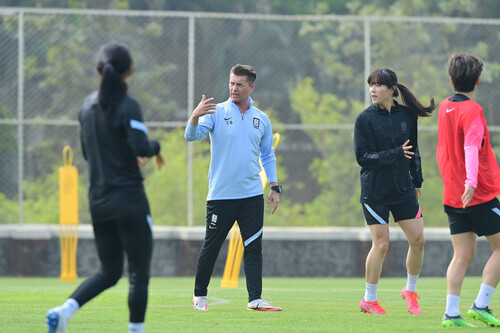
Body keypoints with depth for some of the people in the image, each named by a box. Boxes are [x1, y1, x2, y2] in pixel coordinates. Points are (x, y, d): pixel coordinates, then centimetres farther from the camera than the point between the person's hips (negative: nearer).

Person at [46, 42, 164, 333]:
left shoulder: (88, 106, 8)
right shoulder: (128, 107, -13)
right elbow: (141, 149, -23)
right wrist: (155, 148, -1)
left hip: (98, 200, 7)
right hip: (129, 199, -7)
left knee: (109, 271, 15)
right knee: (139, 272, 2)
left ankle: (65, 309, -6)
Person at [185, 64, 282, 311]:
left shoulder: (261, 119, 10)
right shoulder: (216, 113, -1)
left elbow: (268, 155, 19)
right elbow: (191, 136, -14)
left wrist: (274, 187, 12)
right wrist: (195, 118, -34)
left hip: (252, 195, 3)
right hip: (220, 195, -3)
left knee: (253, 248, -3)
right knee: (211, 247, 3)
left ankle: (255, 299, -4)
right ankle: (199, 295, 18)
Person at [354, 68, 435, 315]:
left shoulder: (407, 115, 4)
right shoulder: (365, 119, -8)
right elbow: (362, 156, -12)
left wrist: (417, 181, 14)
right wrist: (395, 154, -21)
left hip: (403, 188, 4)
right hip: (374, 190, -4)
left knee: (418, 240, 1)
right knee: (381, 243, -4)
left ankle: (410, 290, 22)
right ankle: (369, 300, 9)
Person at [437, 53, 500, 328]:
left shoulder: (444, 107, 9)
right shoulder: (472, 111, -13)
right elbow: (471, 149, -27)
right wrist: (471, 182, -38)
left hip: (452, 196, 7)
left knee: (462, 255, 6)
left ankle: (451, 312, -4)